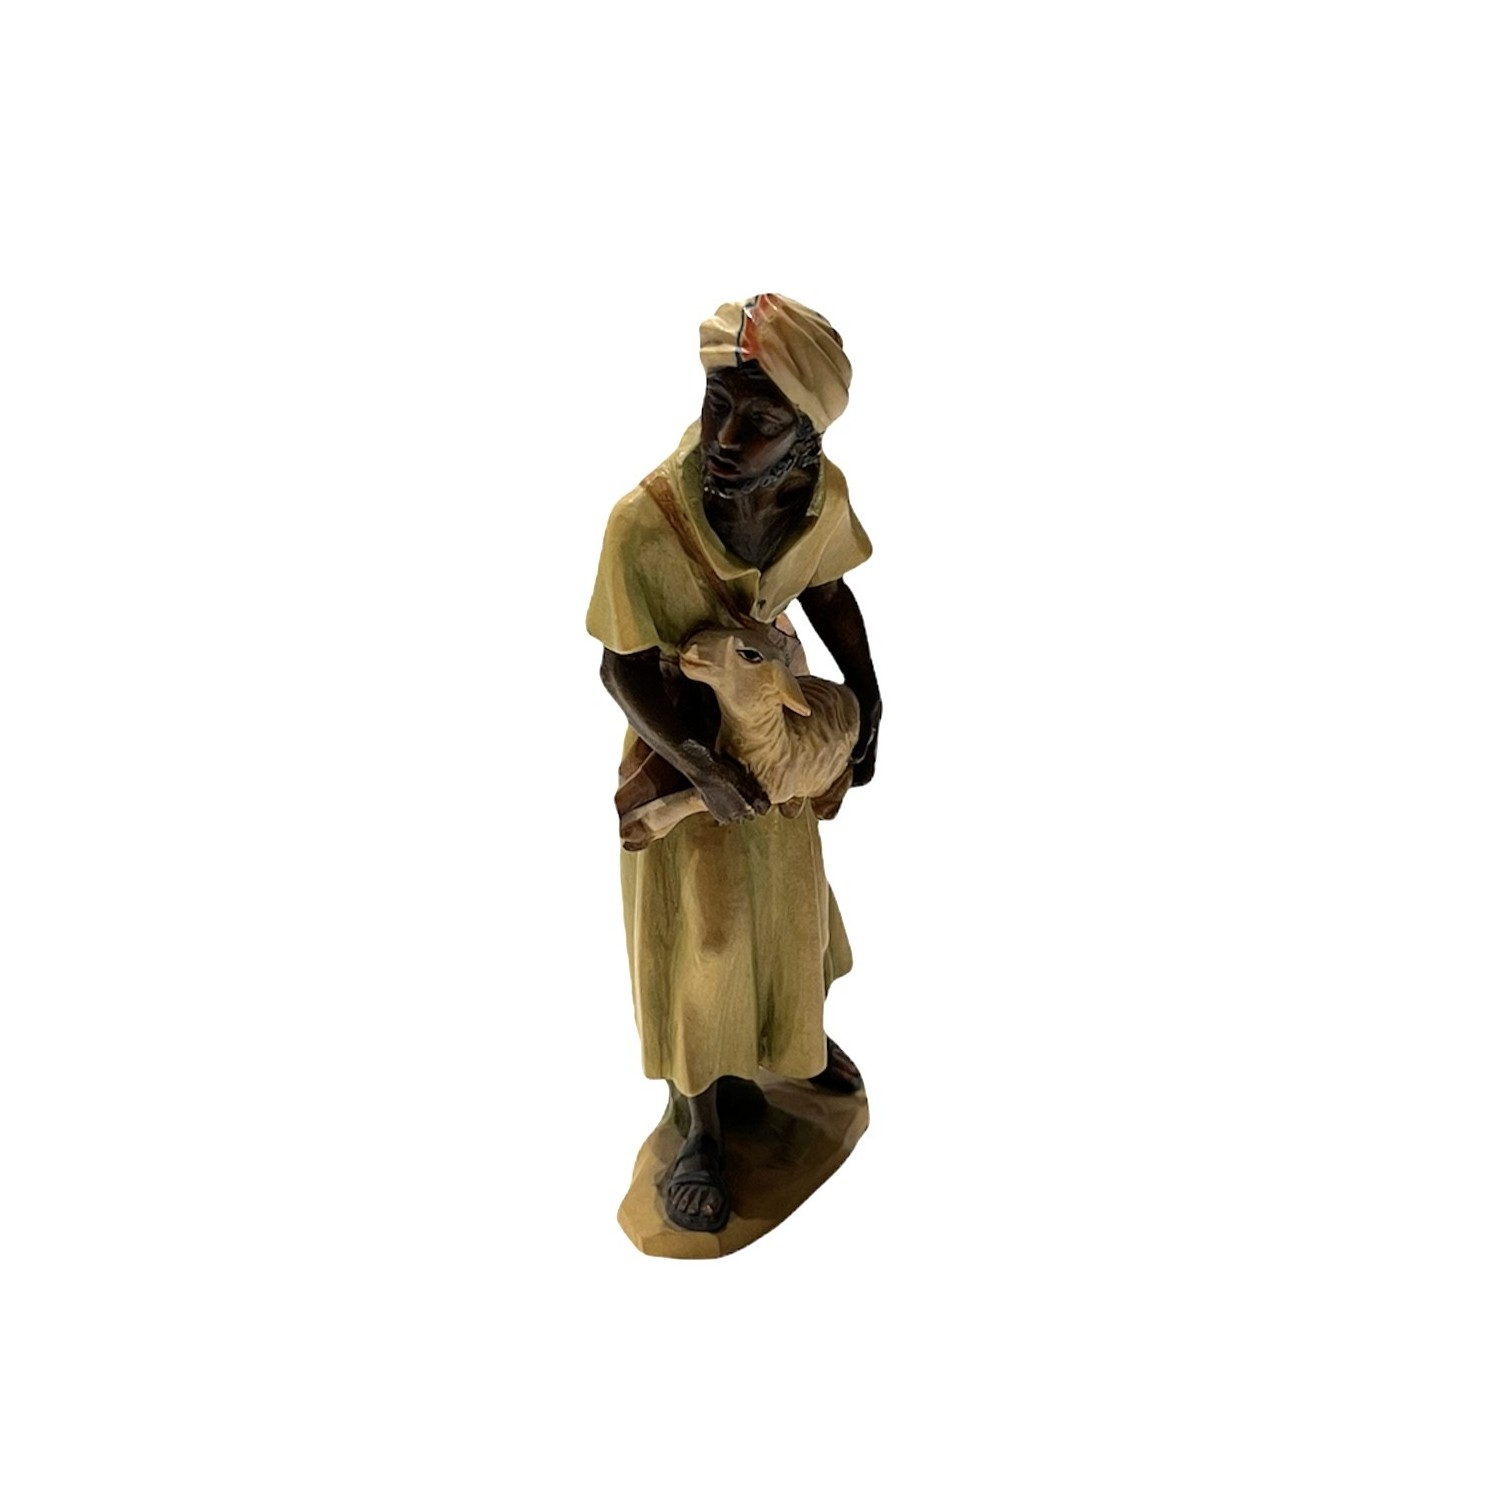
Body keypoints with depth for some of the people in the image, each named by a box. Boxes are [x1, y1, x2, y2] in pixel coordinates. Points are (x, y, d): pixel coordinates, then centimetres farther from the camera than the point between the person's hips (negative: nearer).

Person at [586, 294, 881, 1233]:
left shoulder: (823, 494, -24)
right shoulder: (645, 523, -36)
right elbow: (625, 669, -22)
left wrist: (869, 704, 0)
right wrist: (701, 768, -30)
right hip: (680, 736, -4)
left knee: (789, 894, 23)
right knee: (696, 931, 8)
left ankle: (801, 1032, 55)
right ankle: (703, 1128, 30)